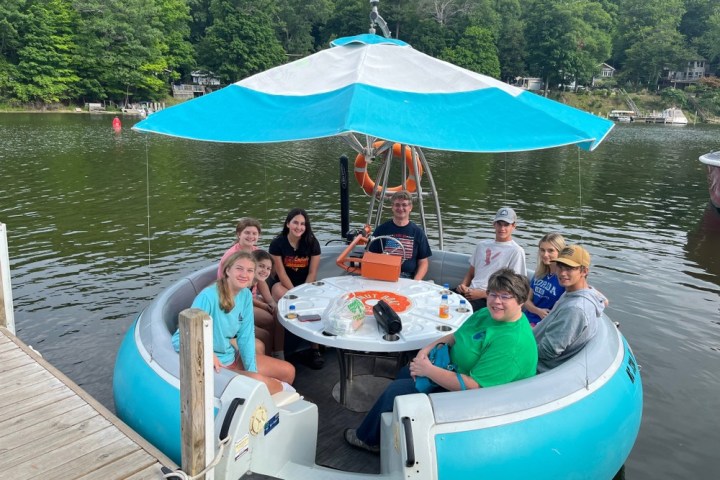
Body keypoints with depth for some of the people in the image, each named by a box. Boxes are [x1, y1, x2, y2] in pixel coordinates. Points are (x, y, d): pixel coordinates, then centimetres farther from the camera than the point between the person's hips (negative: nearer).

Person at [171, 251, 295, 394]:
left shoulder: (246, 295, -4)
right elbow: (179, 338, -25)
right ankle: (282, 388, 3)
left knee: (288, 371, 5)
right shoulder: (208, 296, -25)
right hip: (209, 364, -7)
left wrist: (251, 370, -8)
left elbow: (246, 336, -2)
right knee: (260, 382, -28)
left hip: (231, 357, 8)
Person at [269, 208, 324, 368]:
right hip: (284, 285, -1)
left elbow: (312, 273, -4)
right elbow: (281, 273, -10)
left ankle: (315, 348, -19)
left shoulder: (312, 243, -5)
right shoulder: (277, 243, -9)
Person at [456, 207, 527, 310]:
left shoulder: (516, 251, 0)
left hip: (489, 299, -6)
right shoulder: (482, 245, 20)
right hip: (470, 292, 6)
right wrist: (463, 285, 3)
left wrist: (483, 294, -11)